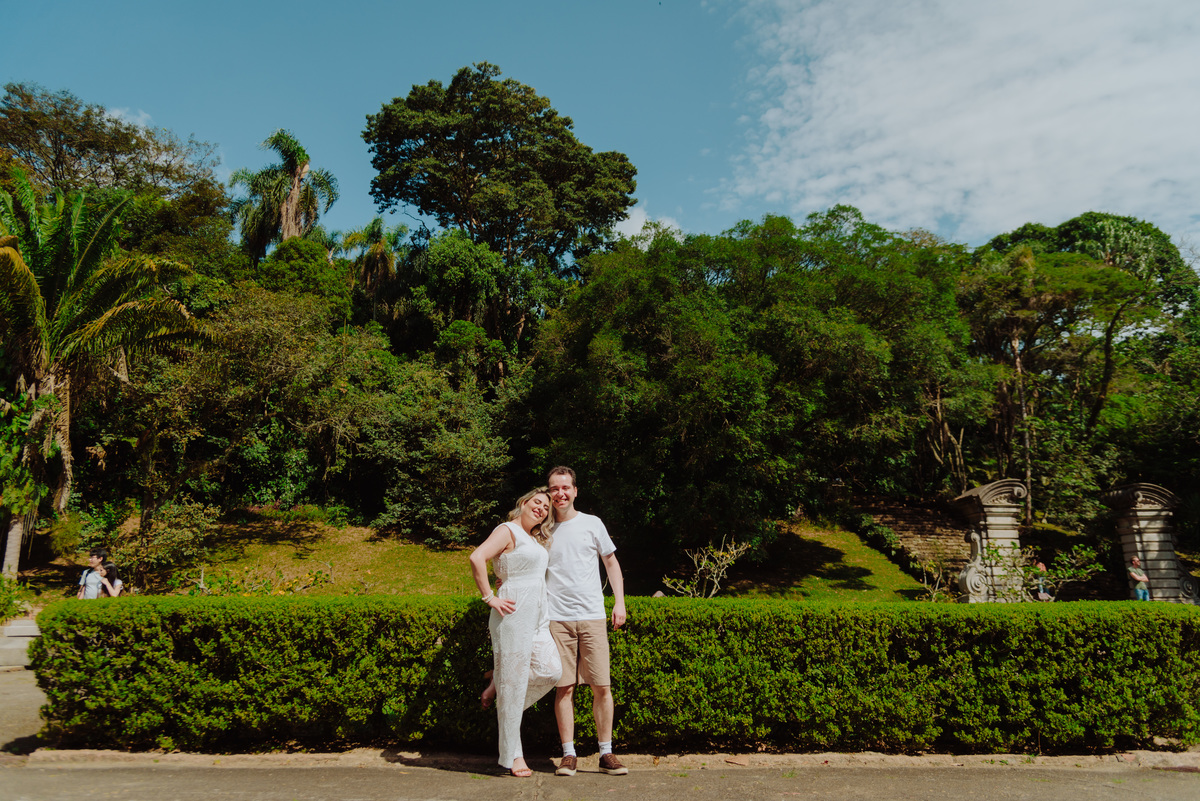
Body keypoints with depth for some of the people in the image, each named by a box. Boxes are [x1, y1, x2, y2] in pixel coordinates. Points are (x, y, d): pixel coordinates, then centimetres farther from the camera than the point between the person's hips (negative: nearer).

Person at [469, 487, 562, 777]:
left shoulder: (534, 539, 19)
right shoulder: (507, 531, -7)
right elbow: (477, 558, -21)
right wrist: (490, 599, -19)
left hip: (537, 616, 8)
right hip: (514, 613, -8)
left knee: (551, 670, -2)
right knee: (514, 680, -3)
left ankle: (496, 687, 19)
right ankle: (513, 756, 8)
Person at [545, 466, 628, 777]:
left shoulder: (592, 524, 7)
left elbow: (611, 563, 13)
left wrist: (620, 602, 5)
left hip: (592, 616, 0)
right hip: (557, 618, 0)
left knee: (602, 687, -2)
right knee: (564, 688, 0)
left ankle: (606, 753, 9)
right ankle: (569, 754, 10)